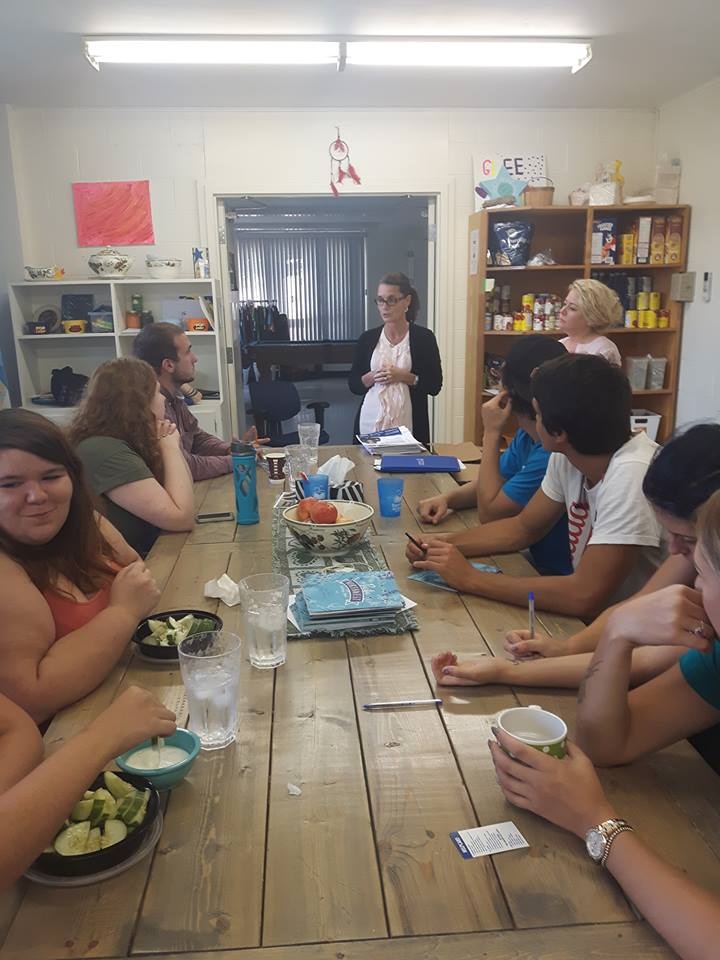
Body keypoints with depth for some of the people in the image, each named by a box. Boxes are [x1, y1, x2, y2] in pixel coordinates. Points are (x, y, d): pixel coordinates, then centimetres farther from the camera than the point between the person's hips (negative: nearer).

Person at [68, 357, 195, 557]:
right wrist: (170, 447, -13)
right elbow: (182, 517, -26)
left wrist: (171, 444, 0)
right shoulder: (103, 451, -22)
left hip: (150, 554, 9)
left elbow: (184, 489, 15)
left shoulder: (121, 442, 7)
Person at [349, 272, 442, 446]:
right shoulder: (367, 338, 6)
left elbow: (435, 386, -2)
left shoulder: (424, 337, -1)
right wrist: (372, 377, -11)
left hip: (407, 423, -2)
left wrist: (403, 376, -15)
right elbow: (353, 385, 8)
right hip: (370, 422, 2)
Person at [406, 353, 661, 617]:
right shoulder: (566, 457, -5)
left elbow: (585, 597, -31)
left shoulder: (631, 475, -28)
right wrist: (442, 546, -5)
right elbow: (523, 528, 9)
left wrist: (470, 578, -23)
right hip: (591, 618, 6)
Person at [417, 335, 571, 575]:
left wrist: (491, 435, -17)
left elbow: (488, 512, -20)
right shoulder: (527, 436, 0)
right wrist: (447, 498, -9)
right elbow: (494, 484, 12)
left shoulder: (552, 452, -29)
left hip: (554, 574, -7)